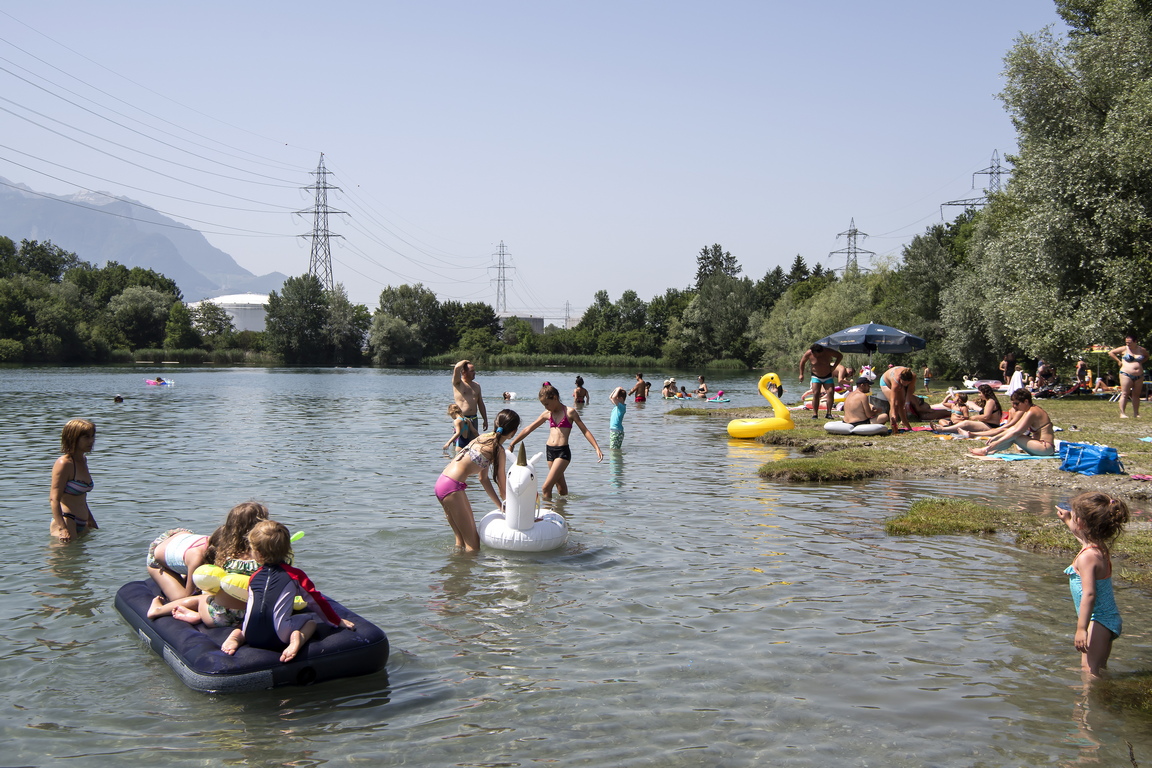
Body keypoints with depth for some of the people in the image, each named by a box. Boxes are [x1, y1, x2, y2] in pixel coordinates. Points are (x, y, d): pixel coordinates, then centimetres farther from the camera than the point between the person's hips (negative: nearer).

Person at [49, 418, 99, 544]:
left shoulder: (83, 460, 14)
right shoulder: (64, 463, -13)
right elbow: (54, 499, -20)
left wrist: (91, 522, 32)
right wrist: (62, 529, -29)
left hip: (81, 525, 9)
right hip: (65, 523, -9)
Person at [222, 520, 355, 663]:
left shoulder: (254, 577, 16)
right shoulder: (295, 575, 6)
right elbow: (317, 601, 11)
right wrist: (337, 621, 24)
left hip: (251, 637, 4)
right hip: (278, 637, -4)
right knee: (312, 616, 17)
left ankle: (238, 635, 7)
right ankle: (298, 638, -11)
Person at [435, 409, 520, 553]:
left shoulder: (485, 438, 15)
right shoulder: (498, 450, -10)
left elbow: (483, 478, 19)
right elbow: (503, 487, -3)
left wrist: (501, 506, 21)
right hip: (451, 487, -9)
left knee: (462, 538, 19)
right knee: (472, 543, -4)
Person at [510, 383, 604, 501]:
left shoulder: (570, 412, -2)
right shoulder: (547, 414, 12)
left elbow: (585, 431, -1)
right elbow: (528, 429, 17)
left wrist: (597, 448, -9)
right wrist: (512, 444, 18)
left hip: (563, 452, -5)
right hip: (550, 451, 5)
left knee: (546, 488, -14)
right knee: (561, 488, 10)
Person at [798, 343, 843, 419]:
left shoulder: (827, 352, -19)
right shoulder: (808, 354, -17)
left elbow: (840, 356, -4)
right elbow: (802, 362, 4)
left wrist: (834, 366, -10)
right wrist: (801, 374, 5)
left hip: (828, 376, 0)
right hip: (816, 377, 0)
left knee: (831, 392, -15)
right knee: (815, 394, -16)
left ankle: (829, 413, -8)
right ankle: (815, 414, -15)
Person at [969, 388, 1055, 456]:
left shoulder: (1031, 412, -17)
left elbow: (1016, 432, -22)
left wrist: (995, 444, -23)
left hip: (1046, 448, -10)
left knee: (1013, 435, -18)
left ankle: (986, 450, -12)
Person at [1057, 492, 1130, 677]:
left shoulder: (1087, 556, -23)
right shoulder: (1102, 548, 6)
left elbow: (1089, 594, -29)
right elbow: (1084, 537, 33)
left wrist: (1081, 628, -29)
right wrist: (1067, 521, 44)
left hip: (1097, 621, -10)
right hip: (1111, 619, 10)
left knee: (1089, 672, -13)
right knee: (1099, 670, 19)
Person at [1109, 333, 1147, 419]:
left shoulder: (1142, 350, 7)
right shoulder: (1124, 349, -1)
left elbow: (1147, 356, 28)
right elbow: (1111, 353, 5)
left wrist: (1141, 362, 11)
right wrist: (1119, 361, 0)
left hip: (1139, 376, 4)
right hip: (1126, 375, -4)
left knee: (1136, 395, 8)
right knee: (1125, 394, -8)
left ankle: (1136, 413, 15)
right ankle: (1122, 413, -8)